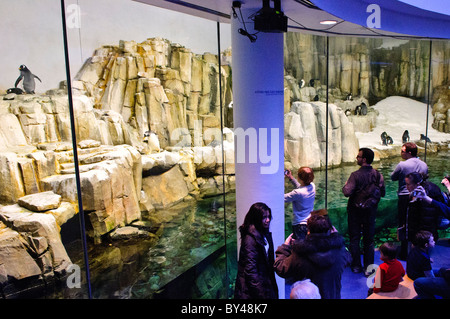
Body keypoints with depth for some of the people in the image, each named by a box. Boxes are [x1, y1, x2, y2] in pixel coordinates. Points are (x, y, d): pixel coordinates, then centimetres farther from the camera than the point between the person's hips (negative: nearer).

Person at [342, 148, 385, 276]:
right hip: (370, 211, 3)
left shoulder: (355, 175, -18)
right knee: (369, 239, 13)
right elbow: (383, 193, 1)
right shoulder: (378, 175, -5)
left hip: (355, 210, -3)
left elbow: (347, 192, -25)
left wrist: (345, 186, -4)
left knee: (354, 238, 10)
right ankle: (368, 267, 18)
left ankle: (356, 266, 17)